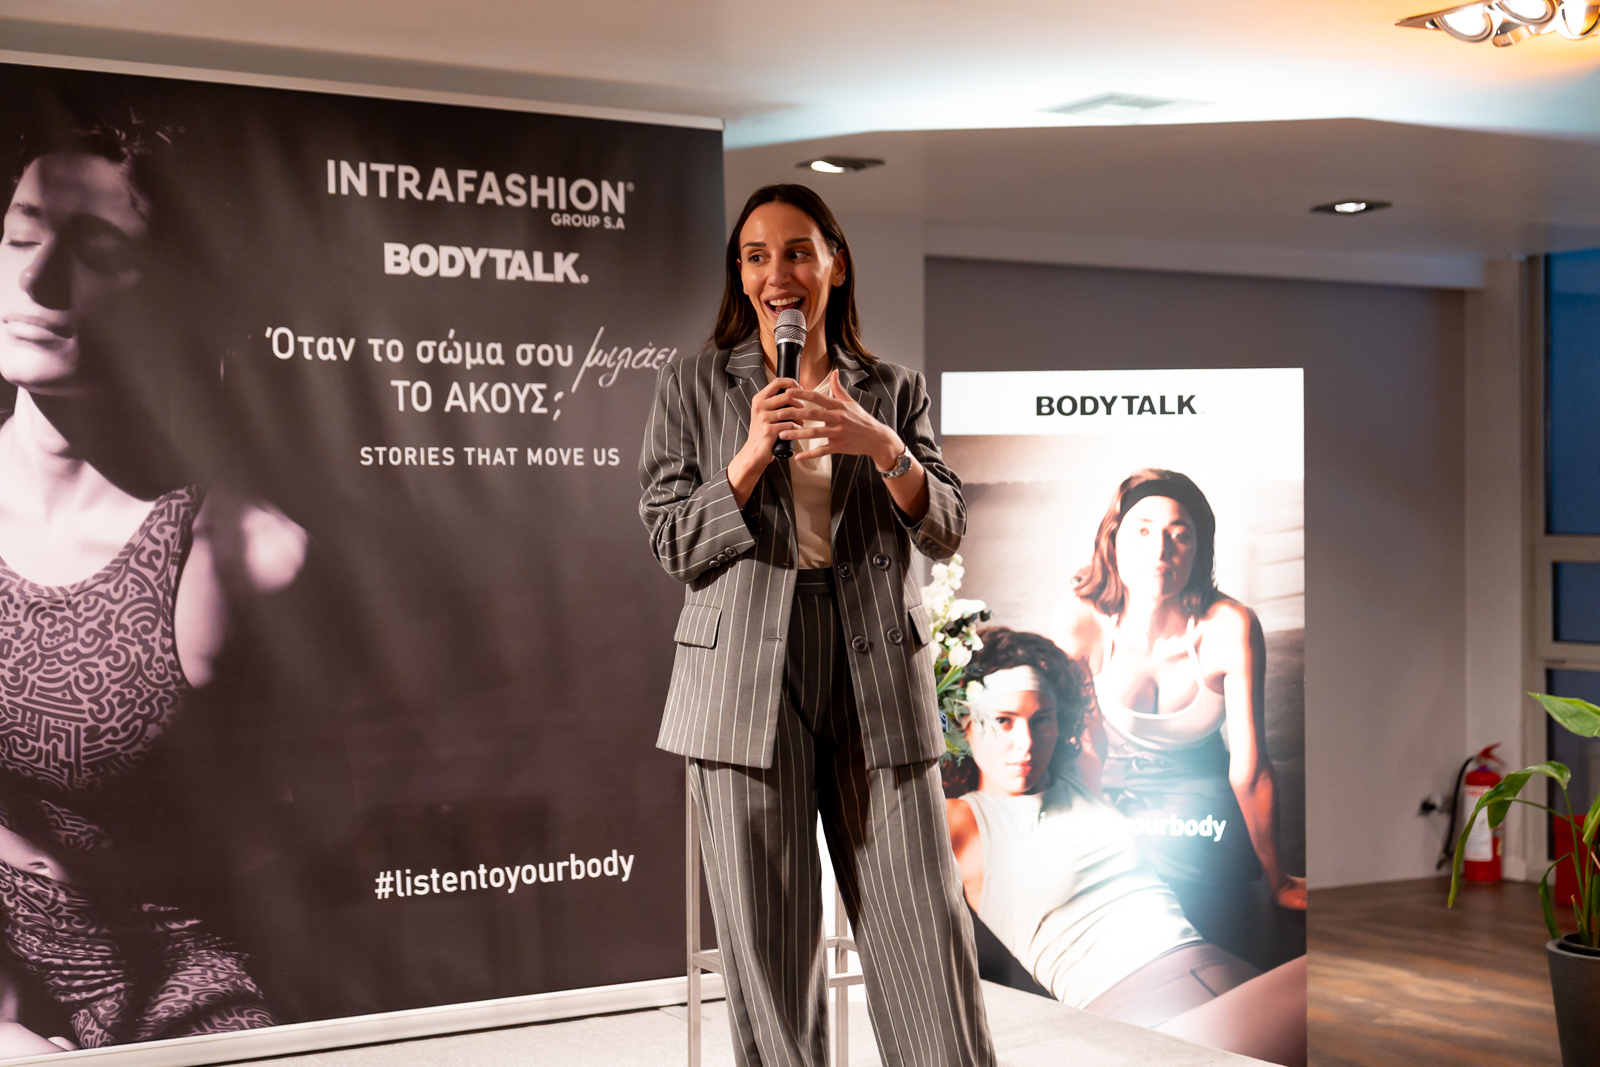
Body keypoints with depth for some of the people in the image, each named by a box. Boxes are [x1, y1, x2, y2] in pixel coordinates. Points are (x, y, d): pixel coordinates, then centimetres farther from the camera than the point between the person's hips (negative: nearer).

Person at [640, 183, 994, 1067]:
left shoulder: (891, 390, 13)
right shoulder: (694, 386, 7)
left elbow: (944, 531, 7)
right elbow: (673, 545, 2)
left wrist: (886, 450, -11)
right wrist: (751, 456, -13)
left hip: (878, 671, 1)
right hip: (749, 675, -1)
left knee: (926, 933, -1)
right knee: (768, 942, 1)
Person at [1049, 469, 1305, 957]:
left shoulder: (1230, 627, -25)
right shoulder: (1079, 621, -23)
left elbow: (1248, 769, -17)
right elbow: (1088, 747, -11)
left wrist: (1278, 880, -7)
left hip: (1197, 786, 0)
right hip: (1111, 787, 0)